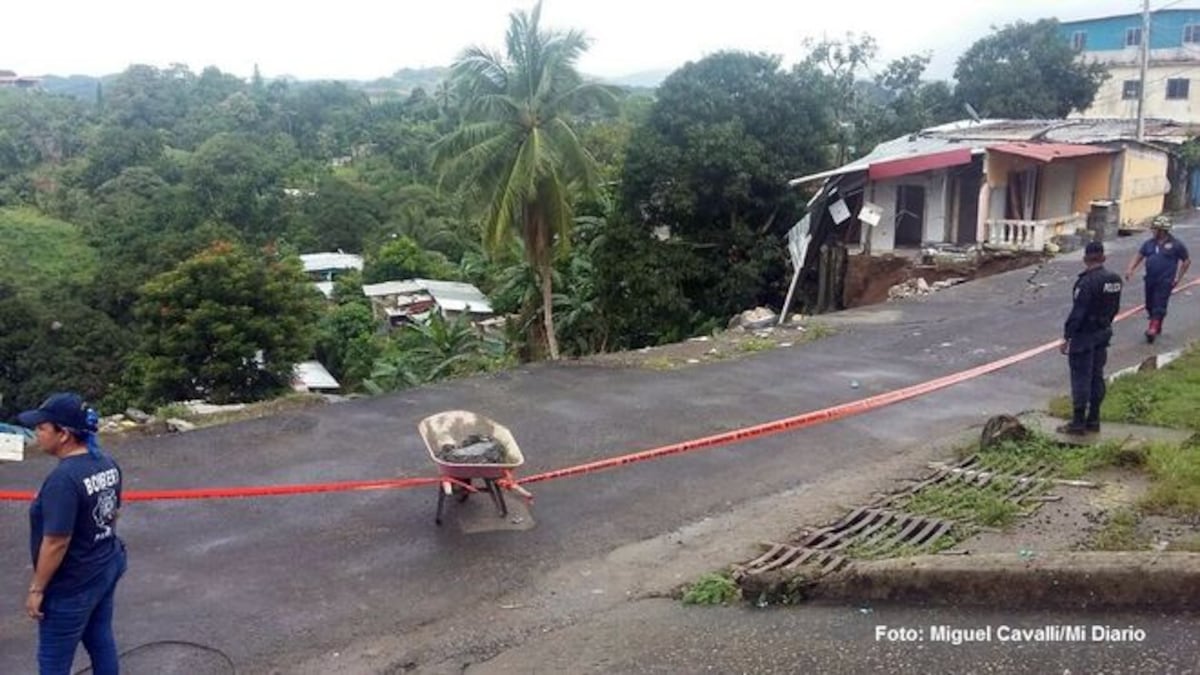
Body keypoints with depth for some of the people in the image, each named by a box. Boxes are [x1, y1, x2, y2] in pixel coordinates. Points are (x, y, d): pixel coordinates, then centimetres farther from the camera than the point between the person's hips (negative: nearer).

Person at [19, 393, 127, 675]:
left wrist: (37, 588, -14)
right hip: (106, 569, 8)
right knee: (101, 640, 20)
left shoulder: (63, 479, -27)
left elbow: (56, 542, -24)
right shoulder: (107, 463, -1)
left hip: (71, 586, -8)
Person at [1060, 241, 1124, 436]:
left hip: (1084, 337, -8)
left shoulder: (1087, 281, -20)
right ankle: (1093, 420, 21)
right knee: (1097, 377, 14)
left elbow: (1077, 312, -21)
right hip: (1103, 334, 8)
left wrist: (1067, 337, -15)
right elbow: (1115, 308, 11)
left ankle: (1078, 423, 2)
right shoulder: (1115, 280, 4)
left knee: (1081, 379, -2)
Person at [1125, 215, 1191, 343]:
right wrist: (1130, 269, -9)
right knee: (1150, 305, 13)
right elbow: (1139, 256, 7)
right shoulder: (1149, 243, 8)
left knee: (1159, 306, -10)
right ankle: (1157, 327, 31)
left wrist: (1178, 277, 0)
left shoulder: (1175, 245, -4)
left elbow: (1186, 261, 5)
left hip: (1165, 281, -5)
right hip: (1150, 280, 5)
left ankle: (1153, 330, -17)